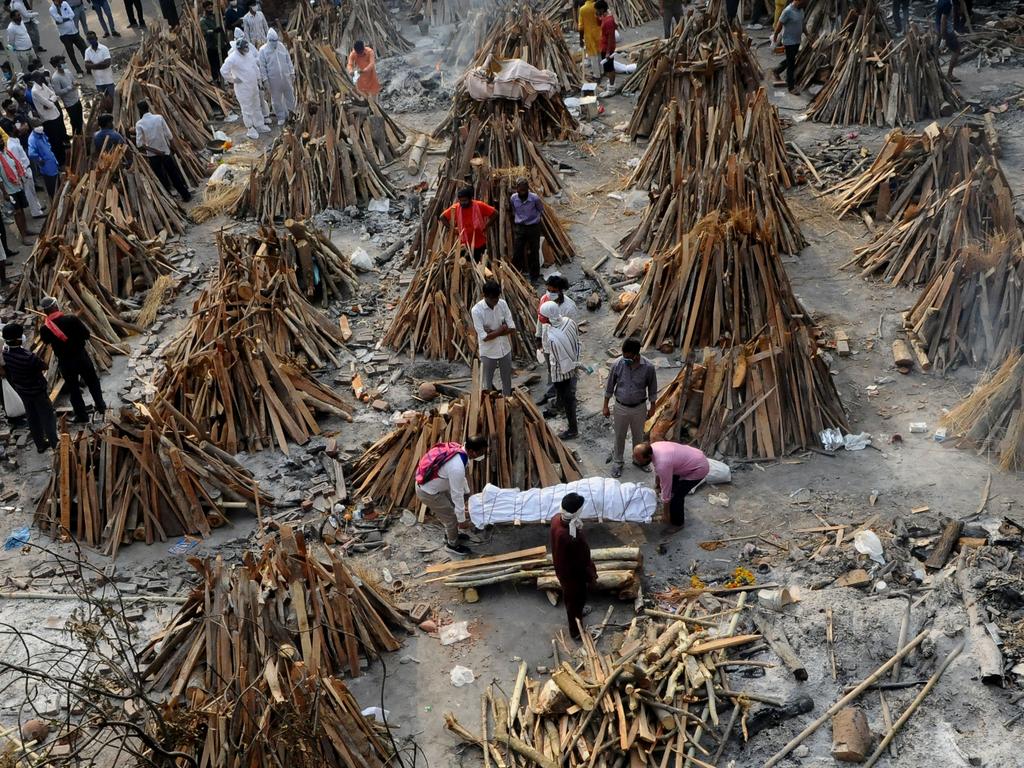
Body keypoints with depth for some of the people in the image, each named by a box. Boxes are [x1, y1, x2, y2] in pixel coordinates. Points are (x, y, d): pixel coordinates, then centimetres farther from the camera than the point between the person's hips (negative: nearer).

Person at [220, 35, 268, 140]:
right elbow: (224, 71, -22)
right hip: (243, 88, -7)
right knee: (247, 109, 2)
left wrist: (258, 78, 12)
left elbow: (255, 65, 15)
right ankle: (250, 129, 15)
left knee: (257, 106, 20)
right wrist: (233, 80, -14)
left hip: (254, 85, 7)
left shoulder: (250, 53, 0)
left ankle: (260, 125, 34)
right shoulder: (232, 58, -22)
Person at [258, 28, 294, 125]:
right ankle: (281, 117, 23)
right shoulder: (263, 50, -12)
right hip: (273, 79, -3)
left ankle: (290, 112, 37)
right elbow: (262, 66, -9)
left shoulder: (281, 46, -2)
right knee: (276, 99, 8)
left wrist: (292, 73, 6)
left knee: (289, 95, 16)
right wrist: (265, 80, -12)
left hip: (286, 76, 3)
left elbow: (288, 60, 6)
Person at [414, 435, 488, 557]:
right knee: (452, 517, 8)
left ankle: (451, 534, 49)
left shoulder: (457, 449, -9)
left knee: (451, 507, 25)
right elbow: (457, 495, -26)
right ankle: (452, 545, 32)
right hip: (428, 492, -8)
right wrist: (462, 520, -14)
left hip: (431, 484, 8)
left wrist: (467, 492, 24)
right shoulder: (457, 467, -36)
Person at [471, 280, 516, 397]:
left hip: (505, 349, 4)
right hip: (488, 352, -4)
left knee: (507, 381, 20)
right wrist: (501, 330, -16)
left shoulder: (503, 304, -8)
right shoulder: (476, 310, -21)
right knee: (487, 383, 10)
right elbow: (484, 337, -24)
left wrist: (493, 332, -20)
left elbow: (512, 328, -10)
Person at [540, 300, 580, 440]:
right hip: (572, 367, 7)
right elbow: (576, 343, 0)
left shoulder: (553, 338, -38)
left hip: (561, 373, -7)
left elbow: (559, 361, -26)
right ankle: (572, 421, 56)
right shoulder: (569, 322, -16)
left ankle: (573, 430, 33)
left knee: (566, 400, 14)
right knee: (570, 396, 31)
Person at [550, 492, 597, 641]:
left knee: (570, 598, 35)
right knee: (576, 601, 20)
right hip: (573, 573, -7)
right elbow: (582, 562, -26)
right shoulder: (573, 538, -43)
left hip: (562, 567, 7)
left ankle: (577, 611, 64)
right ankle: (576, 631, 44)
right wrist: (591, 577, -12)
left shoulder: (556, 519, -20)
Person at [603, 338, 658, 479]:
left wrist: (652, 407, 3)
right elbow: (610, 386, -5)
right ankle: (617, 462, 38)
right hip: (621, 407, 0)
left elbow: (652, 389, -5)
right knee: (619, 436, 17)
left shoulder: (648, 367, -21)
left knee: (638, 435, 21)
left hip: (639, 408, 0)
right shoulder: (618, 364, -19)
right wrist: (605, 405, 0)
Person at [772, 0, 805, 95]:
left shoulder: (801, 9, 3)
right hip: (789, 41, -8)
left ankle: (777, 70, 46)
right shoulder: (788, 11, -23)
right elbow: (779, 25, -16)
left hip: (797, 41, 8)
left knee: (791, 60, 23)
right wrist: (775, 38, -8)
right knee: (791, 65, -2)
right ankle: (791, 87, 6)